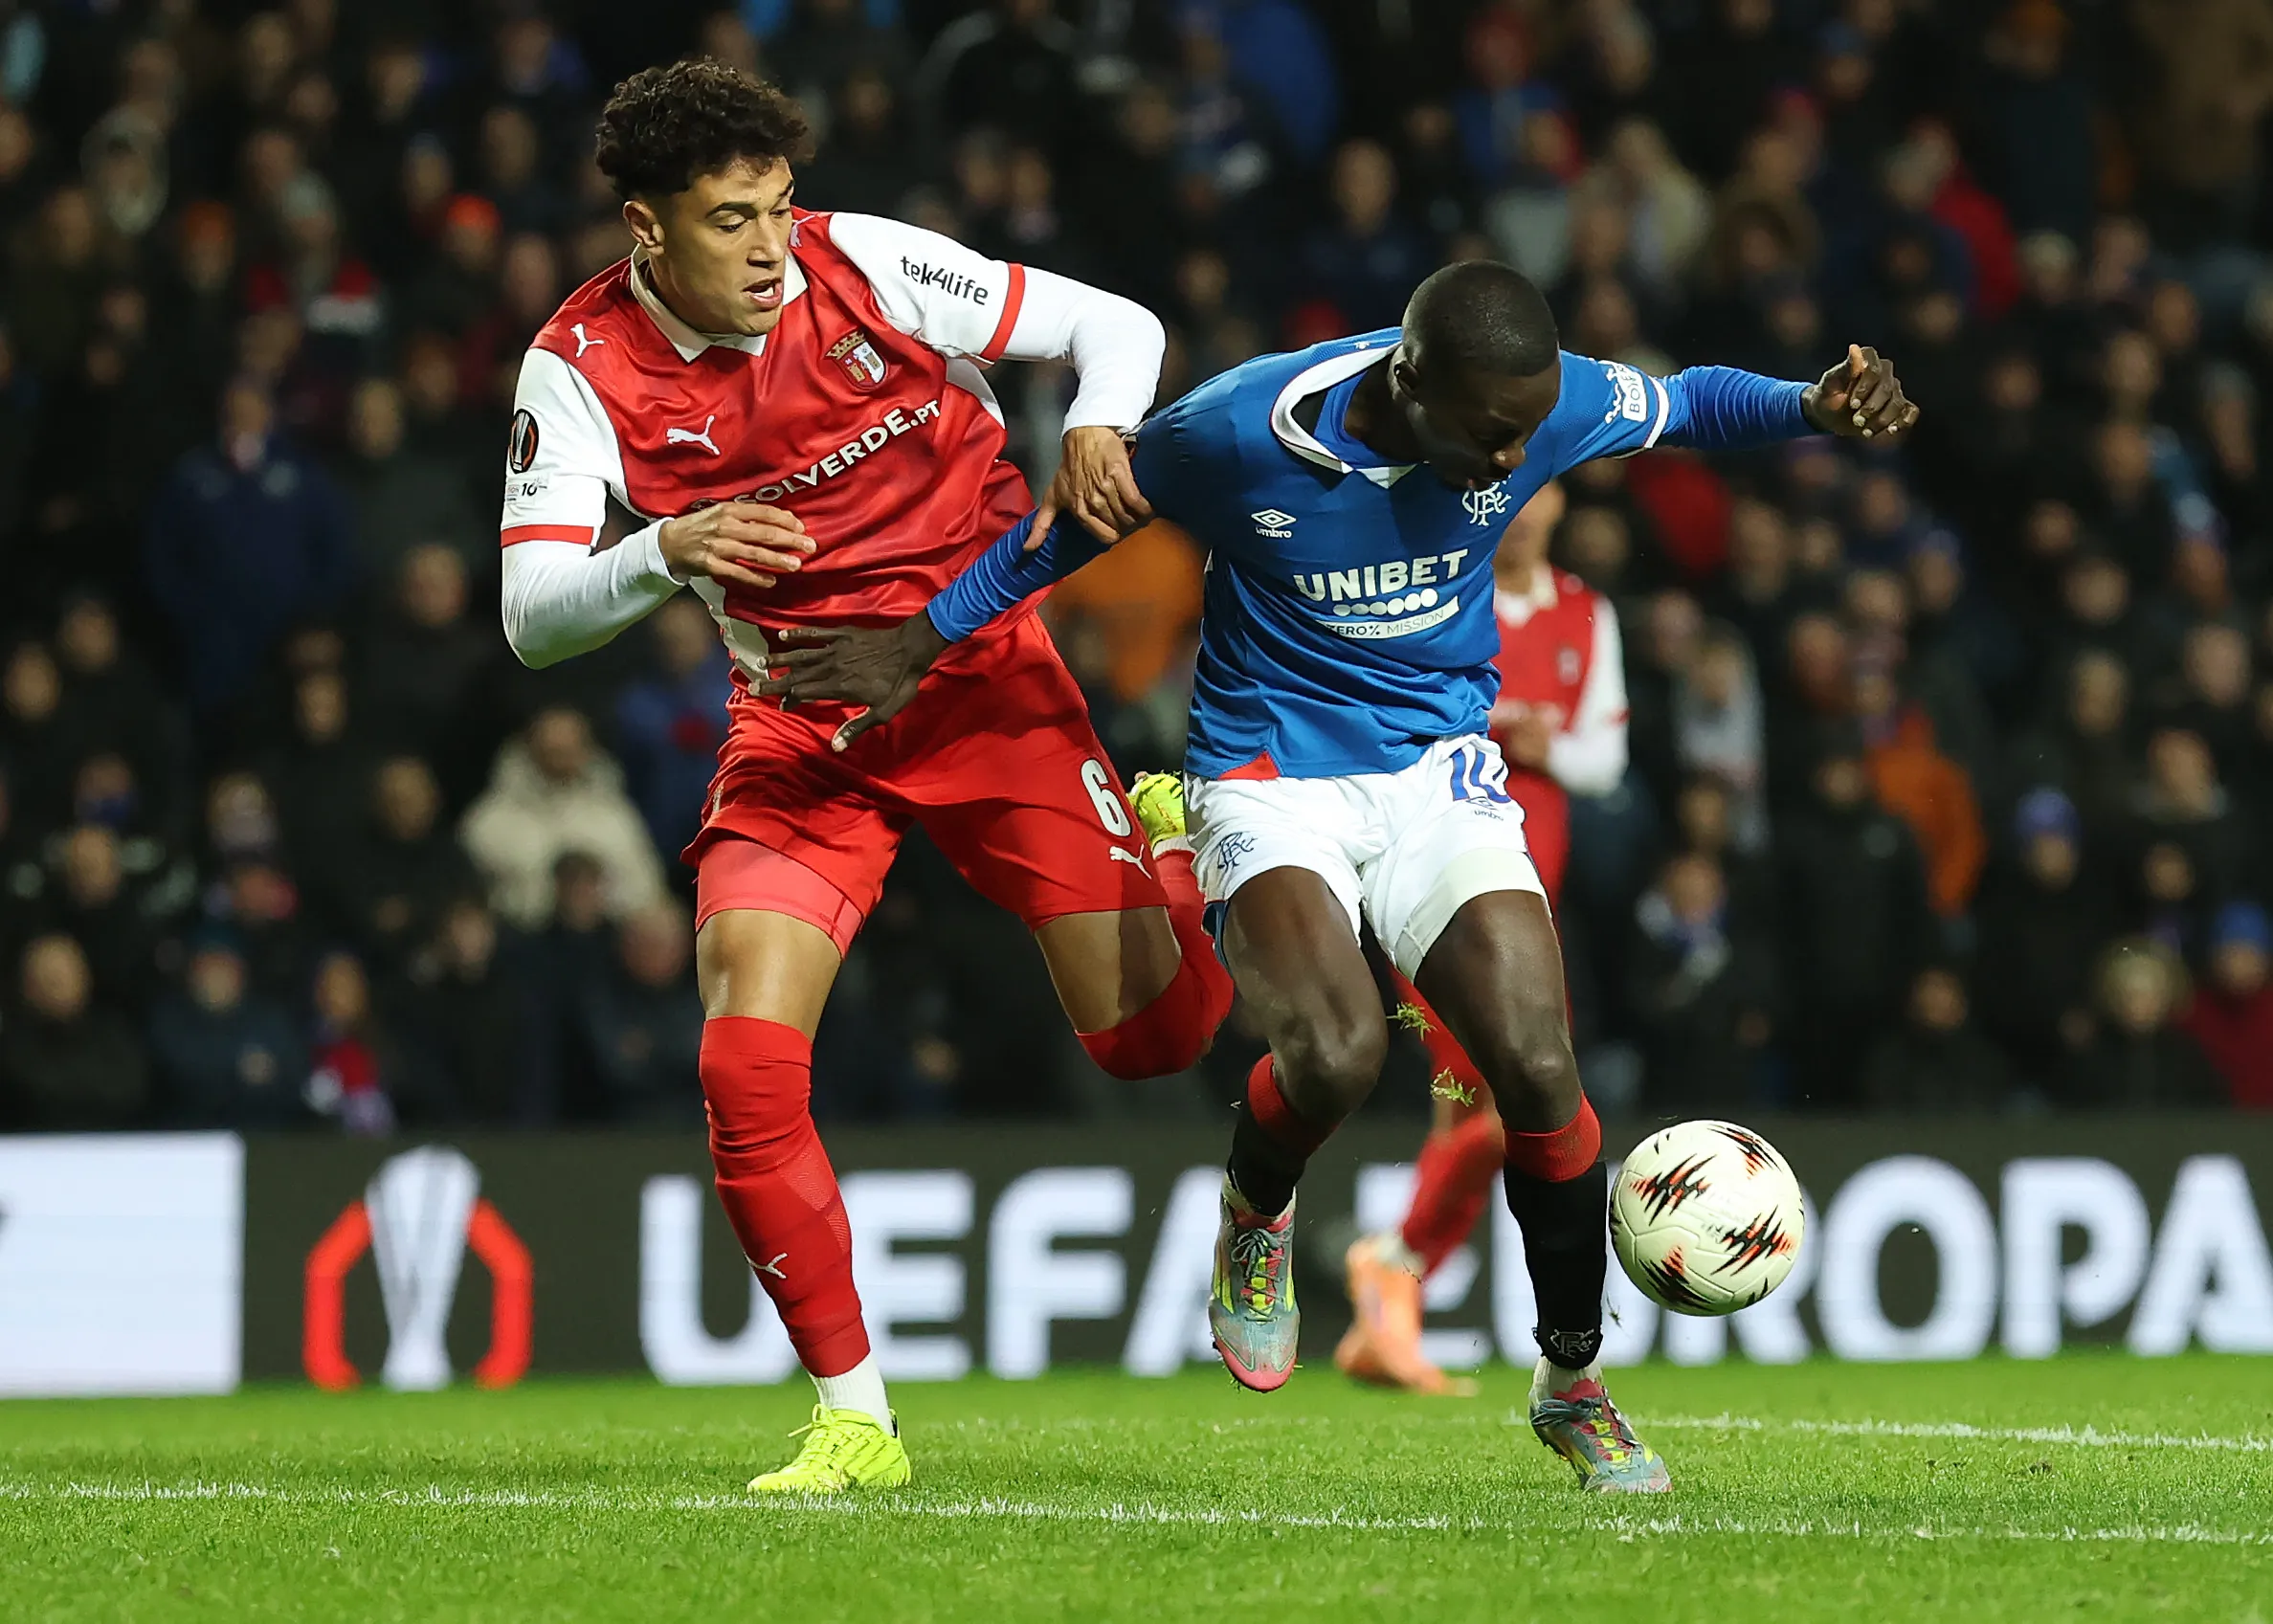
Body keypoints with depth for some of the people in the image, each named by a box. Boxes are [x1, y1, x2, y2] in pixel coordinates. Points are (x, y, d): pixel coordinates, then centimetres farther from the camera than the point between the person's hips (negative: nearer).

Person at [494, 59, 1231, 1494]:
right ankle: (856, 1419, -4)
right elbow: (531, 616, -16)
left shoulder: (868, 267, -14)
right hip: (800, 723, 1)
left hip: (985, 676, -1)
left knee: (1149, 1034, -5)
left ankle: (1181, 860, 33)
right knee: (747, 1063, -18)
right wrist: (666, 553, -36)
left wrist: (1098, 431, -27)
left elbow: (1118, 327, -4)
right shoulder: (584, 368, -11)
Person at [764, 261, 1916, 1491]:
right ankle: (1255, 1221, 8)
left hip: (1439, 773, 3)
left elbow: (1689, 403, 7)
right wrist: (922, 639, 3)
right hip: (1272, 776, -3)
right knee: (1335, 1048, -29)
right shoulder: (1242, 431, -21)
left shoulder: (1552, 404, -14)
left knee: (1538, 1066, -15)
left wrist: (1816, 408, -13)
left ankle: (1573, 1381, 8)